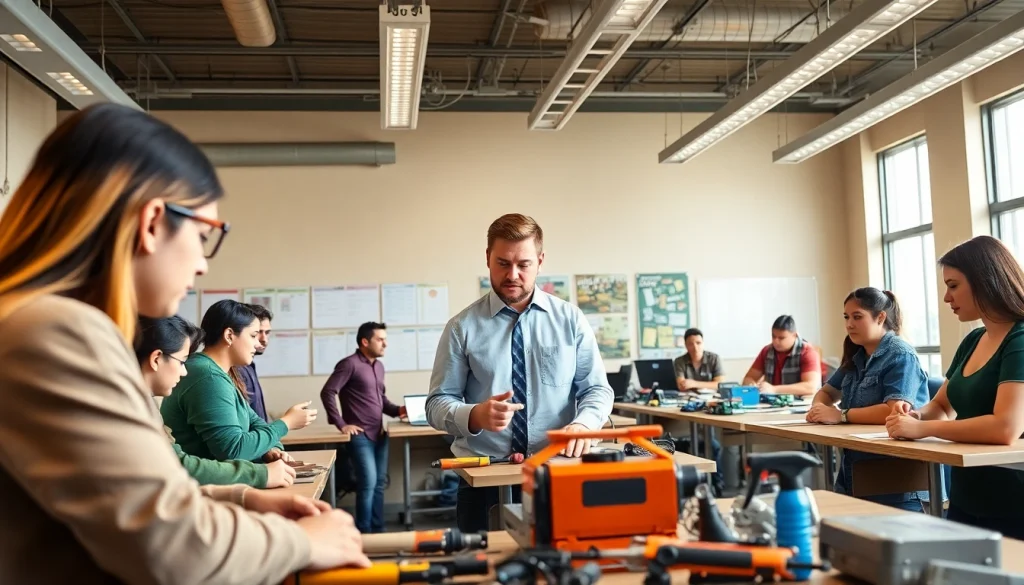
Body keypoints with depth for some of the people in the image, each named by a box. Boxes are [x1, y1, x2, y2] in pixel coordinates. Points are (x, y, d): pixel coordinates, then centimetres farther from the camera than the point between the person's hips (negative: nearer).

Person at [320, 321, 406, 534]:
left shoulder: (379, 366, 14)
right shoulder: (350, 364, -11)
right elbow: (327, 392, -15)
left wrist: (398, 410, 5)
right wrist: (341, 424, -17)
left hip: (379, 435, 8)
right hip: (360, 436, -8)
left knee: (379, 485, 12)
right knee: (368, 484, -10)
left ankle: (378, 530, 21)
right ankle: (363, 533, 2)